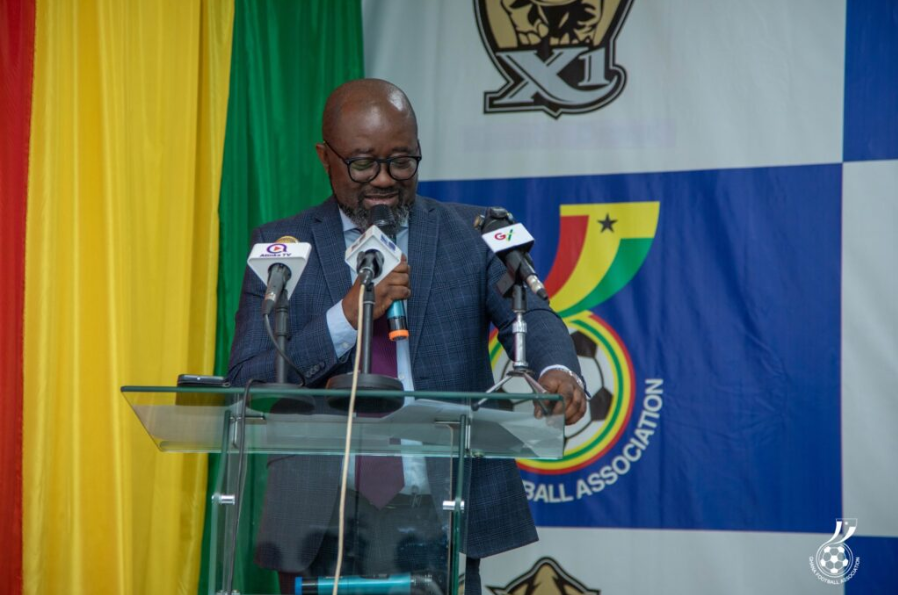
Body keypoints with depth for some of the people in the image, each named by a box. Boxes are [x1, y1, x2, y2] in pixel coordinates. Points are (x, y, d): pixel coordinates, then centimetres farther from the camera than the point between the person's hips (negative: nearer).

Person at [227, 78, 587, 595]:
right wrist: (346, 317, -18)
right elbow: (246, 389, -3)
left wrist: (558, 371, -31)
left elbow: (530, 317, -8)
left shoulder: (471, 235, 7)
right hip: (323, 530, 0)